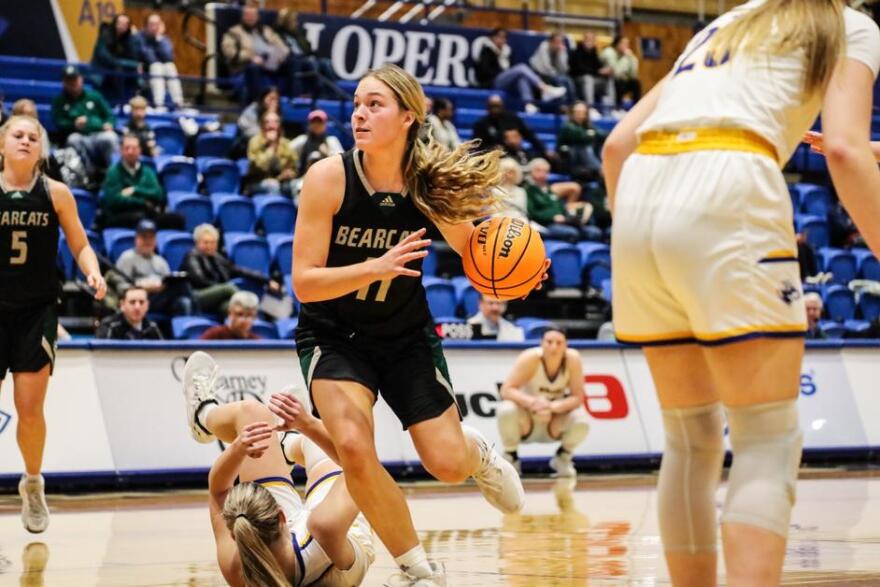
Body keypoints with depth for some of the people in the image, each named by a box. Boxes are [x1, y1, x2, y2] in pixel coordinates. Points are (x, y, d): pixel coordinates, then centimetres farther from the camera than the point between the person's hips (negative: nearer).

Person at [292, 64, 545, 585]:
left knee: (449, 464, -2)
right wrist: (376, 269, -39)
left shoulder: (431, 185, -15)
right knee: (354, 446, -25)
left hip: (407, 336, 2)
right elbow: (305, 282, -23)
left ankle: (478, 453, 40)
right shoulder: (329, 178, -22)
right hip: (334, 337, -2)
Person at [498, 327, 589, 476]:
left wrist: (552, 406, -38)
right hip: (527, 416, -2)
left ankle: (562, 457, 8)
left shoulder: (573, 359, -20)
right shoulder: (530, 358, -26)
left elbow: (577, 398, -19)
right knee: (507, 411, -34)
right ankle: (510, 457, -3)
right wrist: (532, 402, -46)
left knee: (582, 422, -28)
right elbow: (506, 390, -28)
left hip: (556, 417, 2)